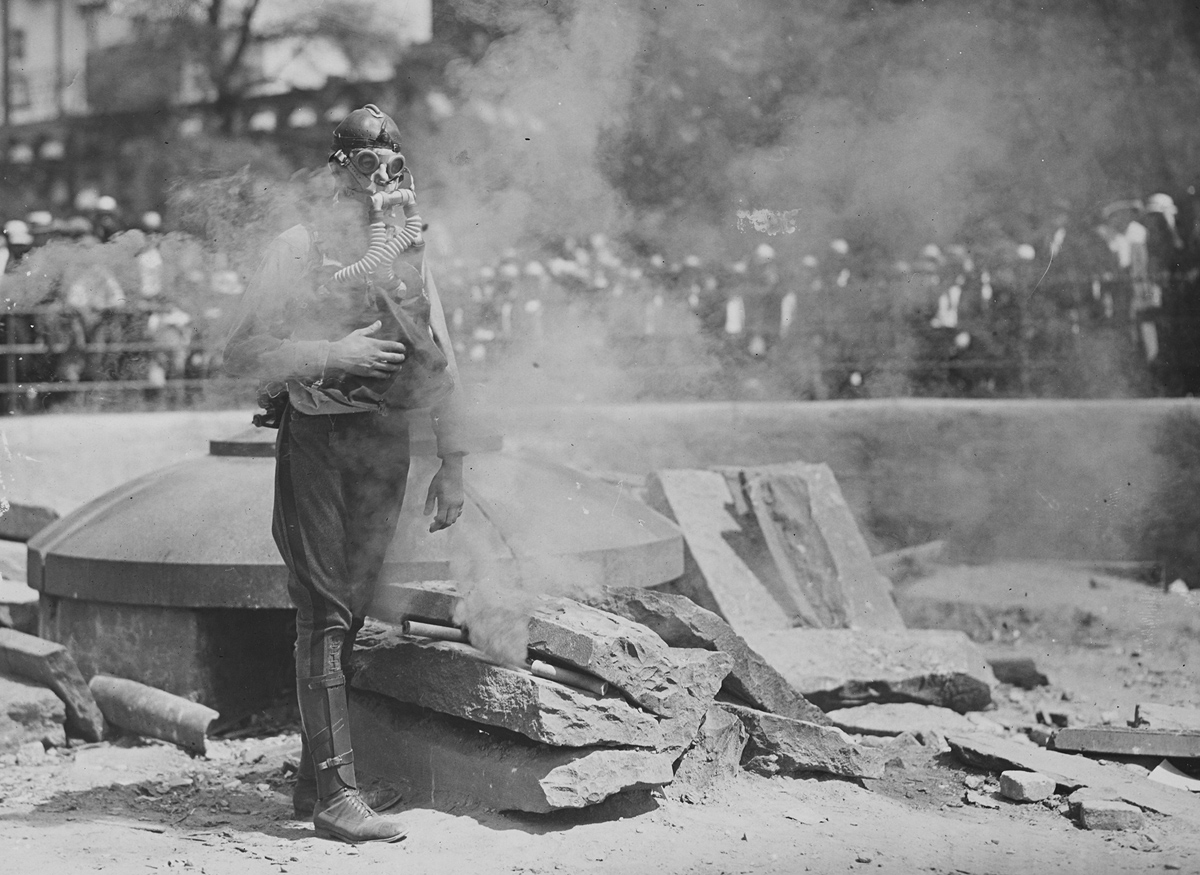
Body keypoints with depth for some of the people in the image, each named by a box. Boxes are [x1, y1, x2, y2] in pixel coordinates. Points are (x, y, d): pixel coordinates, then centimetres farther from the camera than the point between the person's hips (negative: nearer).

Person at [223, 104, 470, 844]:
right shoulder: (300, 249, -3)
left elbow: (441, 361, 16)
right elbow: (242, 354, -9)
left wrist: (454, 464, 12)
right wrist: (335, 354, -18)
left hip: (386, 443, 5)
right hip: (316, 441, -5)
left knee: (349, 612, 9)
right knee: (325, 614, -8)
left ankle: (317, 776, 18)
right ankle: (334, 794, -10)